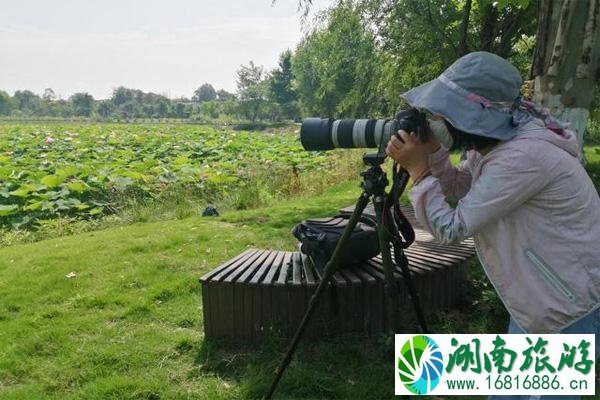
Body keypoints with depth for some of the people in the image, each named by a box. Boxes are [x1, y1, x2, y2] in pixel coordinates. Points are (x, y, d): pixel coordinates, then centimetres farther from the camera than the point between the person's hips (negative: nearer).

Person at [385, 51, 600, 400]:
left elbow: (452, 229, -26)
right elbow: (458, 189, 12)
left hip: (572, 312, -9)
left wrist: (418, 168, -20)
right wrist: (433, 150, -5)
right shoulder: (492, 139, -3)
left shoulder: (525, 155, -31)